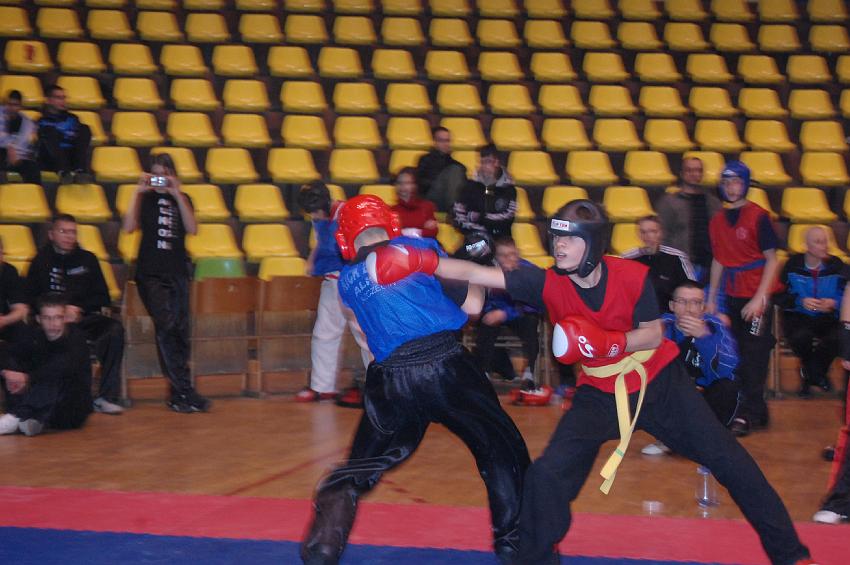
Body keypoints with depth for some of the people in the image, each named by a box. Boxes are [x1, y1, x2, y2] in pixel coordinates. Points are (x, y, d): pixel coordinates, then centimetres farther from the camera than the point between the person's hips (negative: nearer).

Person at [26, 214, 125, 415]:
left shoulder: (87, 259, 14)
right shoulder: (41, 261, 9)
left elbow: (103, 298, 13)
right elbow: (31, 300, 4)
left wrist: (79, 309, -5)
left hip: (84, 318, 3)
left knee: (115, 330, -28)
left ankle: (106, 397, -27)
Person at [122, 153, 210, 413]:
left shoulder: (182, 198, 12)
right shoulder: (145, 199, 8)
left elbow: (192, 229, -5)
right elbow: (128, 227, -8)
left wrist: (177, 195, -11)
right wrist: (138, 192, -9)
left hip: (177, 272, 2)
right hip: (150, 274, -2)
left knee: (180, 331, -1)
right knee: (167, 326, -18)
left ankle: (178, 395, 7)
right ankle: (184, 391, -17)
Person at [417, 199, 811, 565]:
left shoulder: (633, 276, -20)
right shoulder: (548, 284, -18)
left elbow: (654, 335, -13)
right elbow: (476, 274, -25)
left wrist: (610, 342, -30)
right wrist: (423, 261, -37)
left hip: (660, 383, -1)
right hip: (600, 394, 1)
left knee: (728, 459, 4)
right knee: (546, 476, -15)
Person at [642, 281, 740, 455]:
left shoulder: (714, 327, -14)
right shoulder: (663, 325, -12)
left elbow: (727, 371, -29)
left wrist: (704, 336, -42)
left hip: (706, 401, -1)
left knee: (728, 388, -29)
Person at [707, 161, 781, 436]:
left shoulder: (758, 217, -9)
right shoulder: (718, 220, 8)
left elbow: (771, 259, -10)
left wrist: (759, 298, -16)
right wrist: (711, 299, 14)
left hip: (757, 297, -6)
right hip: (732, 297, 6)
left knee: (754, 354, -6)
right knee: (738, 354, 8)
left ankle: (750, 414, -1)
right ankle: (756, 411, 19)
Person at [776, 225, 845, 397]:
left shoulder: (836, 265, 0)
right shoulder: (793, 264, -2)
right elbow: (779, 296, -1)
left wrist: (834, 303, -18)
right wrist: (800, 301, -18)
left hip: (827, 317, 1)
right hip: (798, 317, -1)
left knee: (837, 338, -33)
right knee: (801, 337, -37)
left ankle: (809, 375, -4)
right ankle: (817, 375, -1)